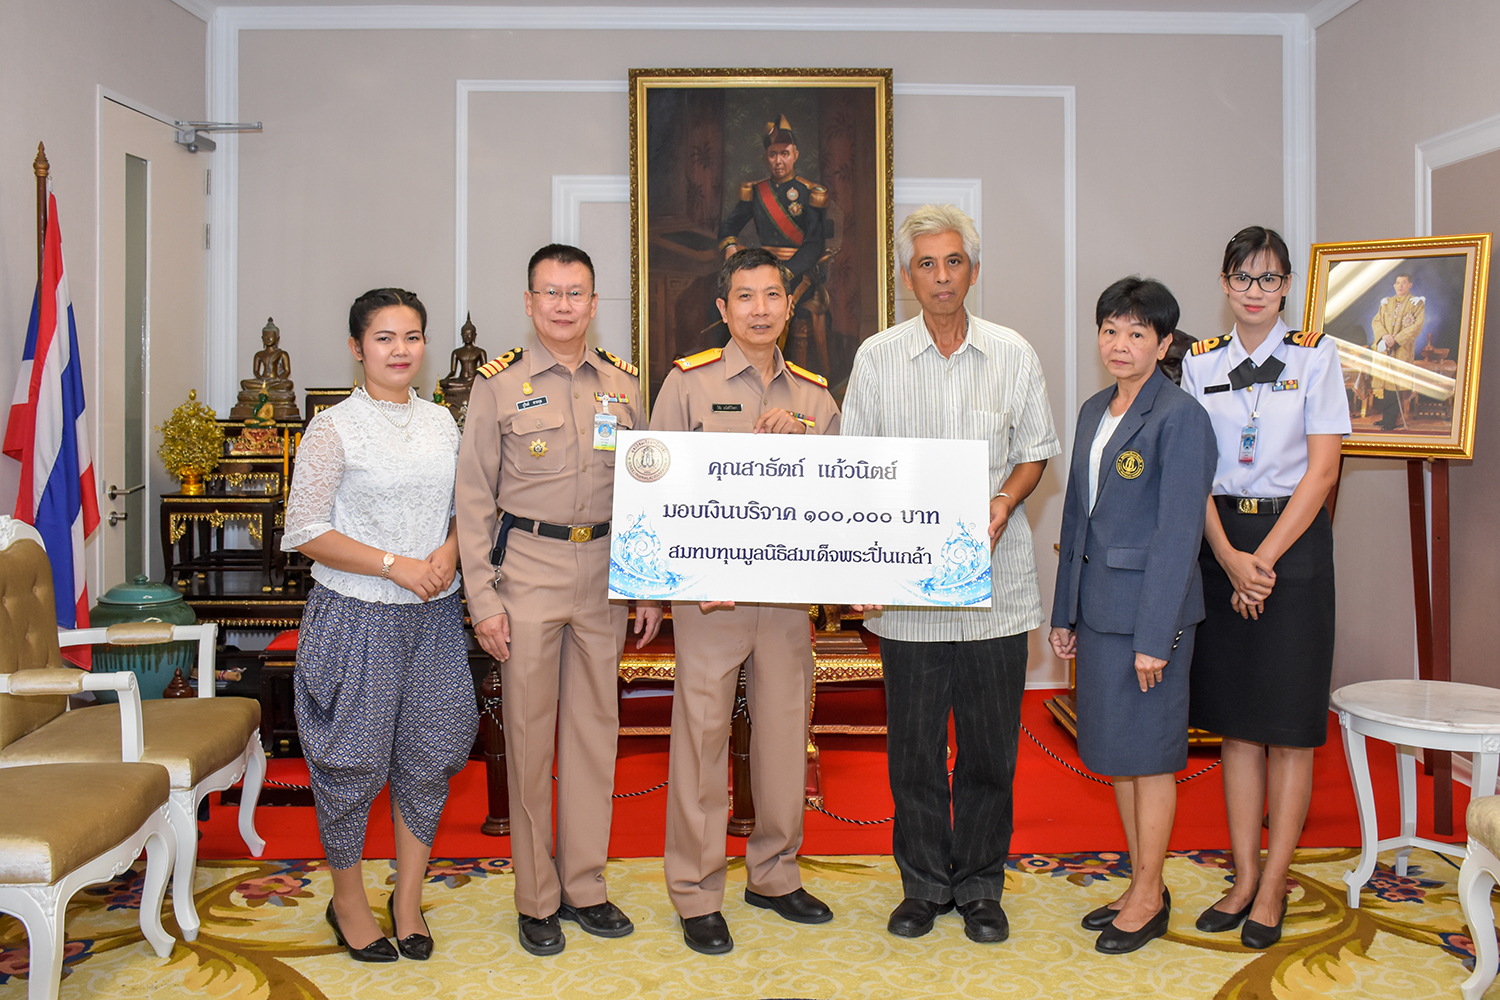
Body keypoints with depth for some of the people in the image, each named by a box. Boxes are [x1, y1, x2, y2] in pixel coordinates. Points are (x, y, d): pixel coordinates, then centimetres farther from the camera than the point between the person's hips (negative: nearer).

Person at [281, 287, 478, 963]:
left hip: (434, 615, 5)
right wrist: (396, 565, -17)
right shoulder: (333, 429, -7)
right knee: (352, 759, 5)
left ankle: (408, 899, 28)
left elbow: (464, 508, 15)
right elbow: (307, 532, -10)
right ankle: (348, 900, 27)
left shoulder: (440, 421, 8)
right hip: (357, 616, -4)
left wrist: (448, 552, -7)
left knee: (428, 756, 10)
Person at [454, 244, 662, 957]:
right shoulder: (499, 383, -2)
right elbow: (473, 498, -2)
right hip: (528, 567, -3)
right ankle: (536, 899, 17)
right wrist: (482, 599, -8)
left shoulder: (622, 383, 8)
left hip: (604, 570, 3)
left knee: (595, 726, 9)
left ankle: (584, 886, 24)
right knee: (528, 731, 3)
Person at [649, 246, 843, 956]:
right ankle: (696, 893, 15)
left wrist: (795, 443, -7)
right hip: (708, 592, -3)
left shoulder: (815, 396, 11)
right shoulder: (688, 383, 0)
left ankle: (774, 874, 29)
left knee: (785, 732, 11)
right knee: (702, 736, 1)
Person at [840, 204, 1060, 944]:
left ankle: (980, 888, 25)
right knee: (913, 747, 8)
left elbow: (1034, 452, 10)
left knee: (990, 746, 8)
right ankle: (924, 886, 25)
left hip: (996, 581, 1)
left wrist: (1002, 506, -9)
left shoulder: (1013, 354, 5)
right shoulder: (877, 357, 3)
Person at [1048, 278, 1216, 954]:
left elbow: (1178, 533, -16)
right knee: (1113, 749, 14)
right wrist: (1064, 612, 15)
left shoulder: (1180, 417, -12)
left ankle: (1150, 899, 19)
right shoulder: (1094, 411, 12)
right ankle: (1141, 883, 29)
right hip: (1097, 604, 8)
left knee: (1147, 751, 3)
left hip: (1151, 603, -8)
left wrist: (1154, 637, -18)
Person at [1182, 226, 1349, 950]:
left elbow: (1322, 468, -6)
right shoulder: (1201, 362, 6)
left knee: (1289, 725, 2)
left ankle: (1273, 889, 13)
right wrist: (1230, 558, -12)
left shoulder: (1315, 356, -1)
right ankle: (1243, 877, 19)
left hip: (1293, 542, -3)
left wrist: (1265, 558, -13)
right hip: (1220, 544, 3)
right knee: (1236, 720, 8)